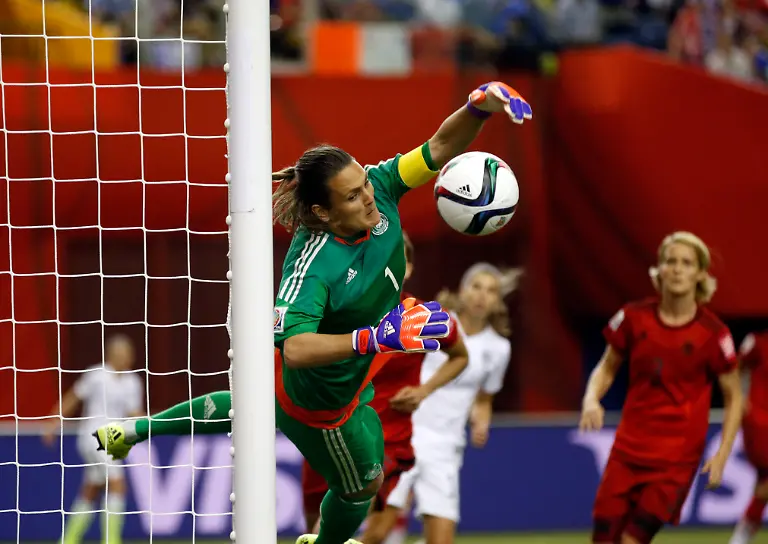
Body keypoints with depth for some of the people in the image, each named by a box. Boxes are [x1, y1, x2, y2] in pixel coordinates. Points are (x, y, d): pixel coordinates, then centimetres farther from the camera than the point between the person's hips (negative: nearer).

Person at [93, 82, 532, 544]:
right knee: (362, 485, 23)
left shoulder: (377, 190, -24)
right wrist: (376, 337, -61)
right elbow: (295, 348, -51)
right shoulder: (312, 265, -43)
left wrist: (479, 107, -46)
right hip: (322, 403, -8)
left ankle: (132, 431, 58)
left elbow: (440, 149, -25)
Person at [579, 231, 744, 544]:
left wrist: (722, 454, -9)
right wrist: (591, 400, -9)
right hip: (628, 449, 3)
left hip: (677, 458, -3)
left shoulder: (712, 333, -10)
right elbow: (607, 368, 11)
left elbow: (733, 397, 0)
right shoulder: (634, 318, -2)